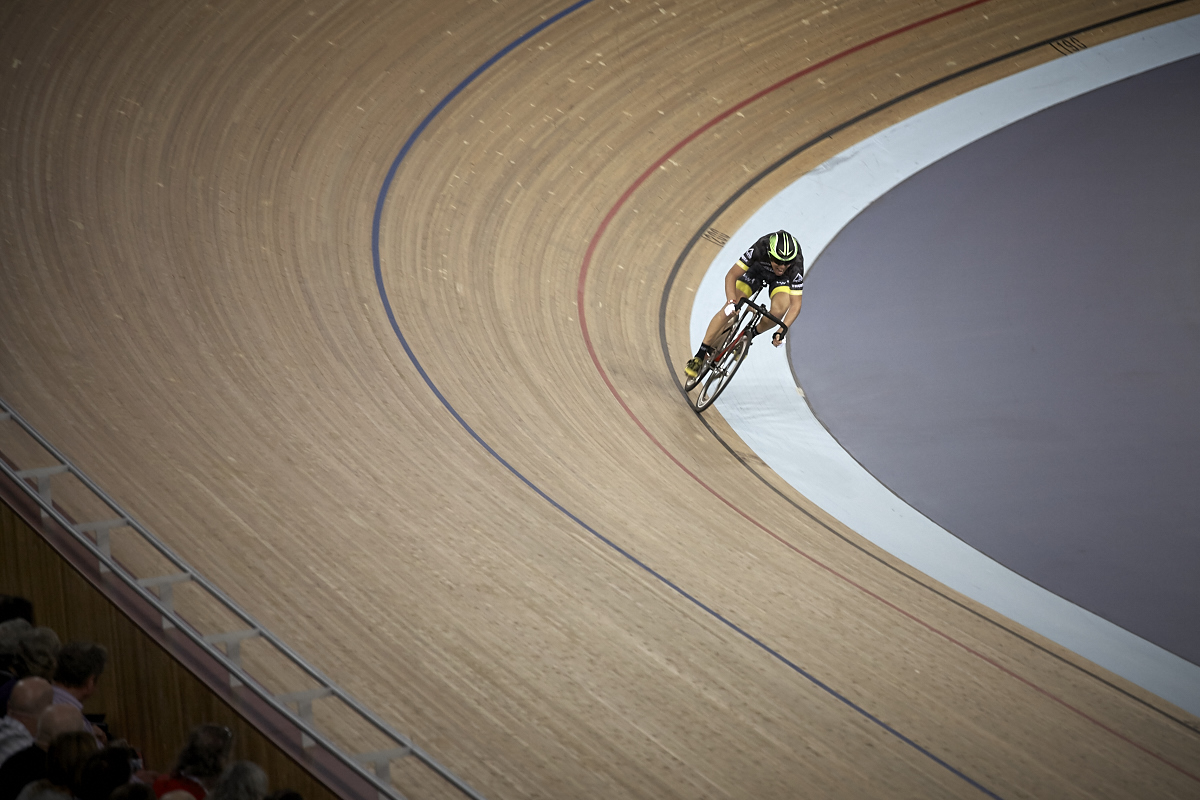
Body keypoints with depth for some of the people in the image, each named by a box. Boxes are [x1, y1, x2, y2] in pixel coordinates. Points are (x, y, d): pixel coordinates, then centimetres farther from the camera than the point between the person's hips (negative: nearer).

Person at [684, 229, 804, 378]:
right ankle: (700, 356, -6)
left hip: (781, 280, 0)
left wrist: (782, 331, -41)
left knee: (778, 311, -30)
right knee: (728, 311, -15)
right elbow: (731, 276, -31)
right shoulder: (759, 249, -39)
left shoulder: (796, 267, -38)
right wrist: (732, 303, -45)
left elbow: (795, 305, -31)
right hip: (756, 270, 0)